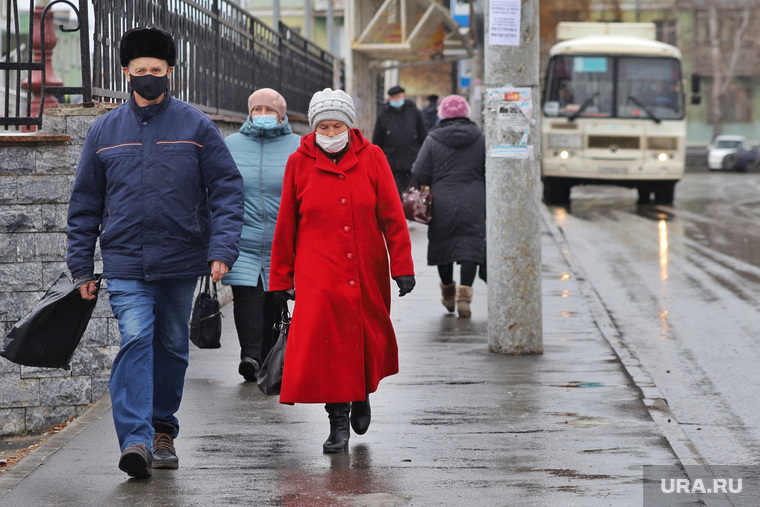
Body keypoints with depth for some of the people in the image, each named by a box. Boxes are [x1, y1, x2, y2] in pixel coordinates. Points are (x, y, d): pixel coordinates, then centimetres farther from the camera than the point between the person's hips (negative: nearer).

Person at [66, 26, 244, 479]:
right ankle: (137, 440, -23)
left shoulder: (196, 127, 1)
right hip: (126, 263, 0)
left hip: (181, 260, 1)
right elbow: (85, 203, 11)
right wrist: (81, 267, 7)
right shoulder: (105, 132, 6)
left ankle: (163, 430, 29)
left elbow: (227, 188, -2)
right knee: (135, 340, -16)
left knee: (172, 346, 12)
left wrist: (222, 249, -14)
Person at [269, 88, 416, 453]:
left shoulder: (371, 158, 2)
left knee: (368, 339, 10)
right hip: (318, 271, -1)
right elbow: (286, 225, 7)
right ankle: (338, 423, -3)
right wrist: (281, 279, 7)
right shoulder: (300, 163, 2)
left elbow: (392, 216, 3)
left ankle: (362, 395, 40)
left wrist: (402, 267, -2)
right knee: (326, 343, -11)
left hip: (366, 272, 1)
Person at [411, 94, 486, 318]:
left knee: (443, 244, 14)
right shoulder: (480, 139, 4)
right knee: (470, 245, -2)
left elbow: (420, 174, -4)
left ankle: (448, 291, 28)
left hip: (443, 203, 0)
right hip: (474, 203, 0)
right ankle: (464, 294, -15)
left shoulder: (433, 140, -1)